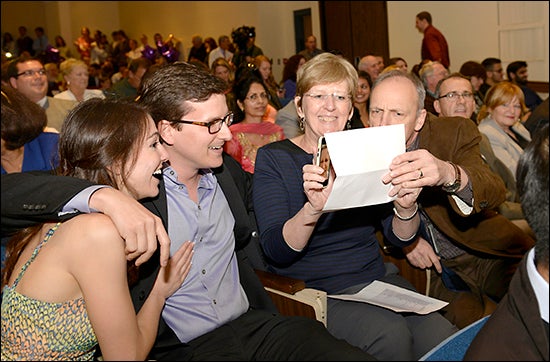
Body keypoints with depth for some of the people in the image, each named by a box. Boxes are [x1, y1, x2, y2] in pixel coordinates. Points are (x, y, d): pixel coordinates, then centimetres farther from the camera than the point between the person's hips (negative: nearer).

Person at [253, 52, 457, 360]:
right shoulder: (273, 157, -2)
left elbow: (400, 238, 5)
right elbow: (276, 251, -14)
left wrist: (406, 207, -19)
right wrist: (313, 208, -33)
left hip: (375, 277, 4)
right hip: (310, 289, -3)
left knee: (442, 335, -22)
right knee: (391, 335, -28)